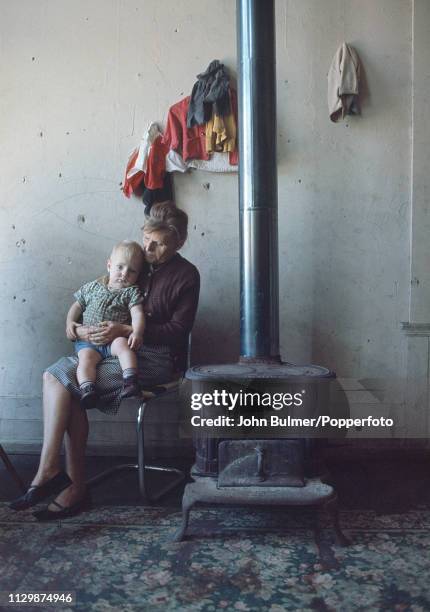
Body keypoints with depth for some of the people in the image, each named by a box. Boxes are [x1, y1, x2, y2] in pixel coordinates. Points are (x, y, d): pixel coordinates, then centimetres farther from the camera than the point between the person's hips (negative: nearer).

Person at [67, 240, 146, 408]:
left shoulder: (132, 292, 7)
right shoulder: (93, 287, 16)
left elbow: (137, 314, -8)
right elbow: (77, 306, 25)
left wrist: (137, 332, -28)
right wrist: (70, 322, 6)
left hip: (115, 338, -2)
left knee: (122, 344, -34)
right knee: (86, 357, -27)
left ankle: (130, 381, -41)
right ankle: (87, 391, -39)